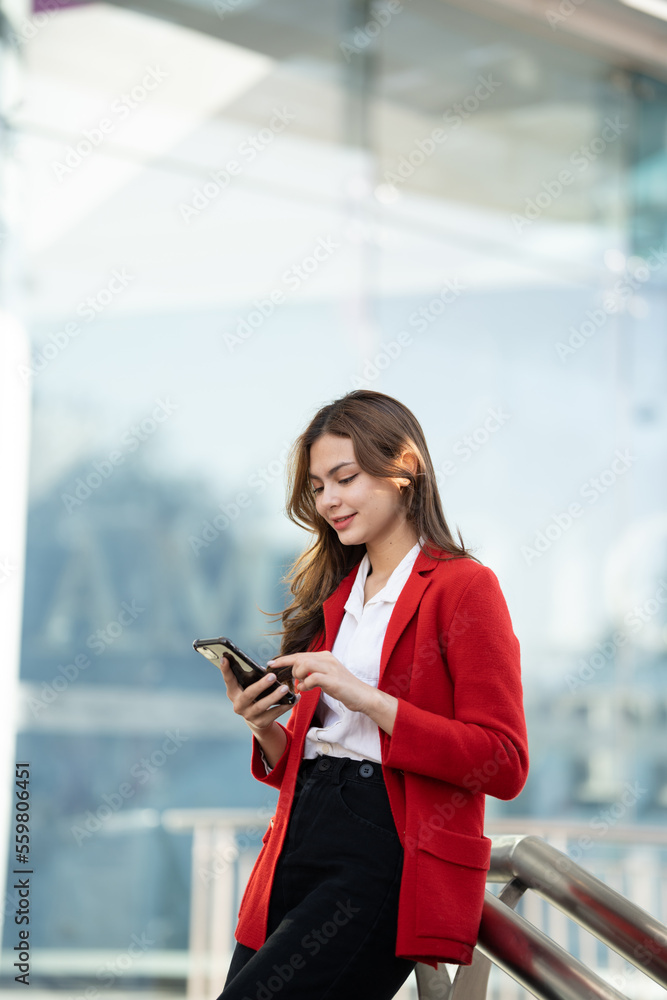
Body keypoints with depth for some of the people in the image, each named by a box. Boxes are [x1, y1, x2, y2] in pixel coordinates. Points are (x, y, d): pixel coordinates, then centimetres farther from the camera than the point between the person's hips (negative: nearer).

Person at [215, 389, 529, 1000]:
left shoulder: (463, 587, 0)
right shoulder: (335, 597, 22)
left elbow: (504, 764, -10)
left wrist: (368, 698, -15)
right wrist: (265, 730, 2)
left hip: (389, 860, -7)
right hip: (299, 847, 7)